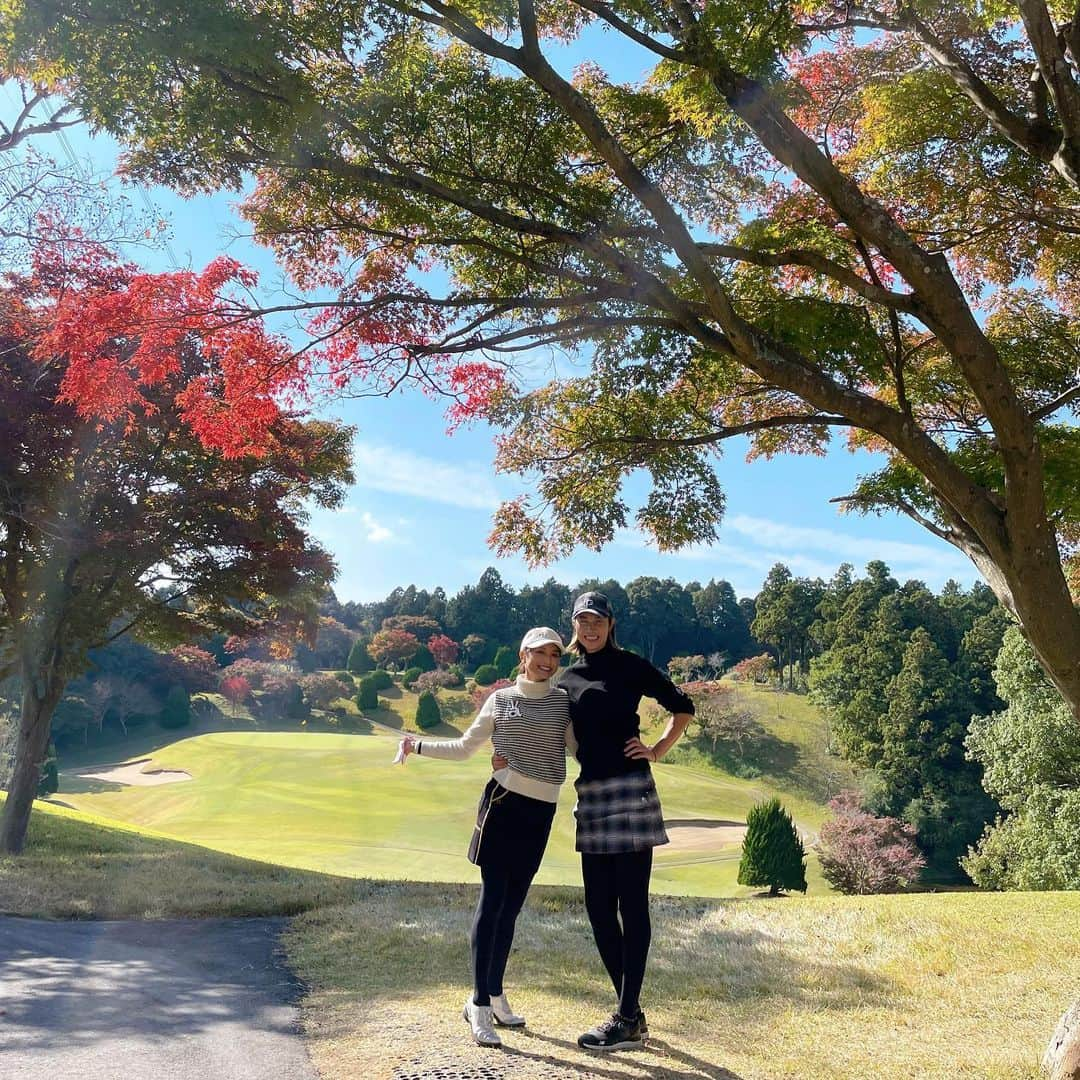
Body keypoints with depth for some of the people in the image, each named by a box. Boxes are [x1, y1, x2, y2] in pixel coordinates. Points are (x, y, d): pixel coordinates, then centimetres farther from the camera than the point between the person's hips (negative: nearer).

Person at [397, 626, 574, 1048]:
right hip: (503, 802, -2)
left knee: (511, 906, 9)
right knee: (492, 900, -5)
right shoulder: (500, 699, 5)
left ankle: (495, 994, 22)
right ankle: (479, 1003, 0)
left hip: (541, 811, 2)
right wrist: (419, 745, 5)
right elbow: (465, 747, 11)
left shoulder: (564, 701, 8)